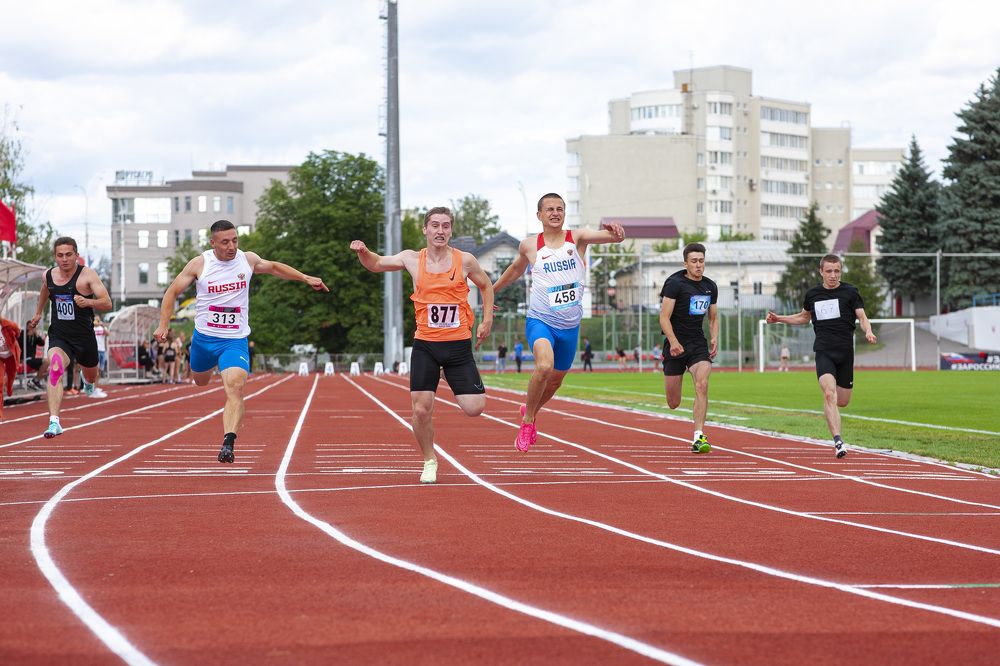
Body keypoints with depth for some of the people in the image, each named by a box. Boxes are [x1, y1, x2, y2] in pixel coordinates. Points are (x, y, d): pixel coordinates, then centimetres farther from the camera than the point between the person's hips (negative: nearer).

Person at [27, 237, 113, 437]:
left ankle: (89, 385, 66)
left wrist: (87, 302, -35)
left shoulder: (87, 274, -12)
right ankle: (54, 423, -35)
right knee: (55, 370, -27)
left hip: (84, 336, -1)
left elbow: (107, 303, -17)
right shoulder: (49, 276, 0)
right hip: (58, 336, 1)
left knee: (91, 373, 23)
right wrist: (38, 313, 37)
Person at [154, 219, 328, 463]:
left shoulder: (247, 260, -3)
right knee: (201, 382, 25)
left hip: (235, 340, -1)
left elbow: (274, 267, 19)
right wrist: (163, 325, -11)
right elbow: (172, 292, -1)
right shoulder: (199, 264, -9)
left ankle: (228, 443, -33)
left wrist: (306, 278, 16)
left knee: (235, 388, -23)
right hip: (203, 338, 1)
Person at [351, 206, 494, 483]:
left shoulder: (465, 260, -2)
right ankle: (429, 462, 16)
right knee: (421, 409, -8)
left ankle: (458, 389, 28)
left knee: (474, 408, -9)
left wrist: (487, 320, 7)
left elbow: (486, 286, 16)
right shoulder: (412, 259, 1)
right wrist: (363, 252, -8)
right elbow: (376, 264, 14)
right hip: (425, 345, 0)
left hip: (458, 344, 0)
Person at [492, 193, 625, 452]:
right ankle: (527, 420, -8)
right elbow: (516, 269, 21)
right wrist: (492, 289, 33)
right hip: (540, 321, -2)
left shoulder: (577, 238, -3)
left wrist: (615, 231, -44)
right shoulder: (529, 246, -1)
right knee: (544, 366, -30)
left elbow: (612, 236, -20)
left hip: (570, 326, 3)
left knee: (555, 381, 18)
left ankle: (530, 410, 50)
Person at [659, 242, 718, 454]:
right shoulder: (675, 284, -9)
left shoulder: (711, 287, 9)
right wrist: (673, 342, -26)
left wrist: (714, 338, 5)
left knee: (702, 385, -24)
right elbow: (664, 317, -13)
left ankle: (698, 437, -22)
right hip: (676, 345, -3)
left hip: (699, 345, 3)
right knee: (673, 404, 3)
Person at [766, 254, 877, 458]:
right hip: (823, 351, 0)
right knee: (829, 394, -22)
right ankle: (838, 441, -27)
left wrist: (868, 332, -20)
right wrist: (779, 318, 18)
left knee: (842, 402, 6)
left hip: (845, 352, 0)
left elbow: (862, 317, 1)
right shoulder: (813, 294, 10)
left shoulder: (850, 292, 4)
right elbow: (804, 317, 28)